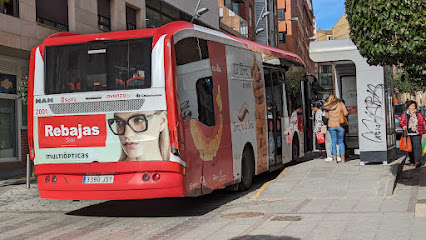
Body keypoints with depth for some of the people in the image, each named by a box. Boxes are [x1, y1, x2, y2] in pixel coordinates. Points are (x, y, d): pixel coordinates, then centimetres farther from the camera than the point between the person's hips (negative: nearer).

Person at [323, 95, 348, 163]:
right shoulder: (340, 104, -1)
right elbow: (346, 113, -3)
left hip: (331, 126, 1)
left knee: (333, 142, 7)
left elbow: (326, 116, 11)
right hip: (340, 125, -1)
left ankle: (335, 158, 4)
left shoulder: (328, 106, 3)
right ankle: (342, 158, 5)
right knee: (341, 142, 10)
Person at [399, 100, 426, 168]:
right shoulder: (404, 114, 8)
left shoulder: (419, 114, 9)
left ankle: (417, 161, -16)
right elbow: (401, 122, 7)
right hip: (408, 134, 1)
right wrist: (403, 126, -14)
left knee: (417, 146, -13)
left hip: (417, 134, -1)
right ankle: (412, 162, 12)